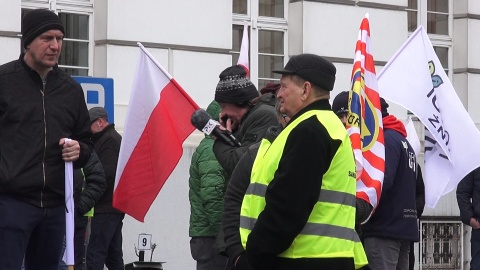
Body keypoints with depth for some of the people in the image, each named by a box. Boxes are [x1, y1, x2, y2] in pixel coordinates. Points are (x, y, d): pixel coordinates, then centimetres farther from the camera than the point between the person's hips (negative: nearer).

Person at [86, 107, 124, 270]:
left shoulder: (109, 140, -10)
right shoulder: (114, 138, 22)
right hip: (114, 206, 10)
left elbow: (105, 173, -21)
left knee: (95, 255, -14)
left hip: (106, 208, -10)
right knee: (114, 255, 12)